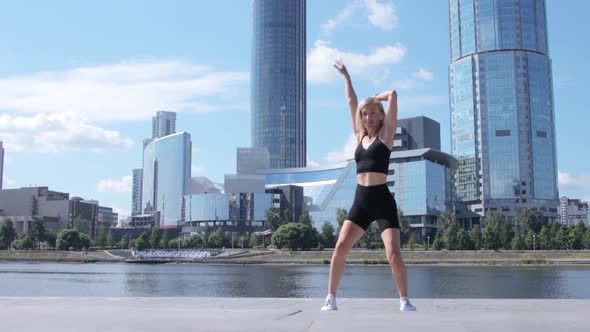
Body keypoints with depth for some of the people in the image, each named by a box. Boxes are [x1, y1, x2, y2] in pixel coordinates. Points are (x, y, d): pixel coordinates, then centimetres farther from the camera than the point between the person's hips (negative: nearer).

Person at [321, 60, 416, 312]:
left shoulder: (386, 133, 4)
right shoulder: (360, 137, 15)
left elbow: (393, 95, -2)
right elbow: (351, 102, 23)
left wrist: (374, 99, 15)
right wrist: (345, 76, 29)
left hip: (382, 201, -4)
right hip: (360, 201, 4)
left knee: (394, 255, -11)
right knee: (340, 248, -8)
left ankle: (404, 300, 7)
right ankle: (331, 298, 2)